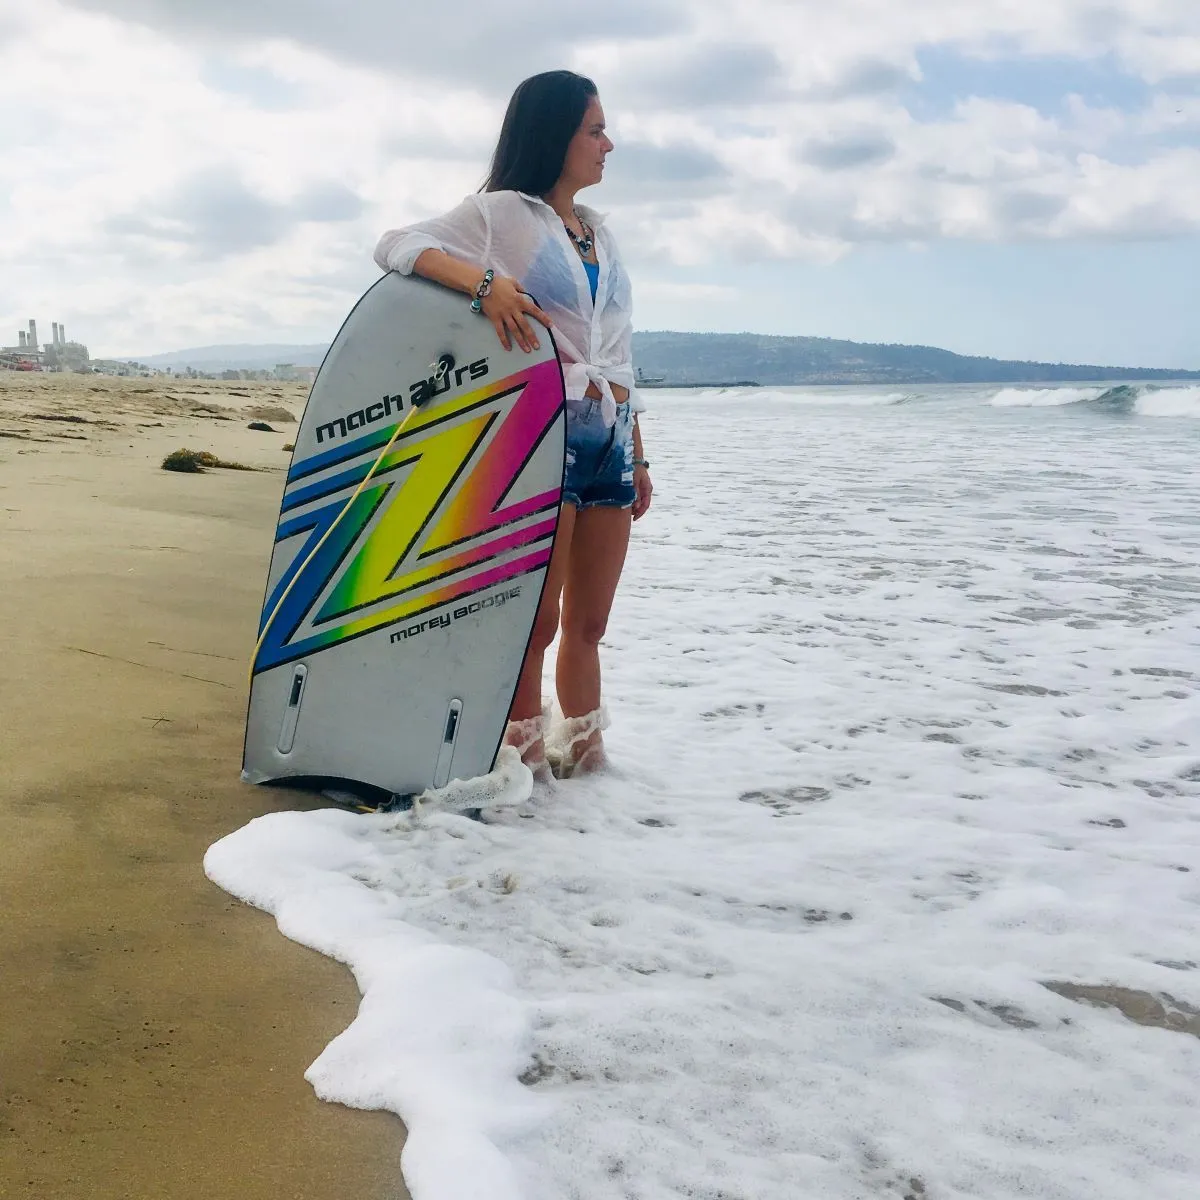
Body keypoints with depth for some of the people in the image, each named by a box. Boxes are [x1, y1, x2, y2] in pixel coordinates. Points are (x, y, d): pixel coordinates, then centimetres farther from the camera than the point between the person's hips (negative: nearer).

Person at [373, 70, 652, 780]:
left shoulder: (599, 230, 20)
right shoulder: (501, 213, 0)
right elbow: (397, 246, -12)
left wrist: (638, 455, 19)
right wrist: (484, 281, -27)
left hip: (611, 438, 7)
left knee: (589, 623, 10)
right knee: (538, 621, -3)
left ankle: (584, 754, 19)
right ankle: (527, 763, 5)